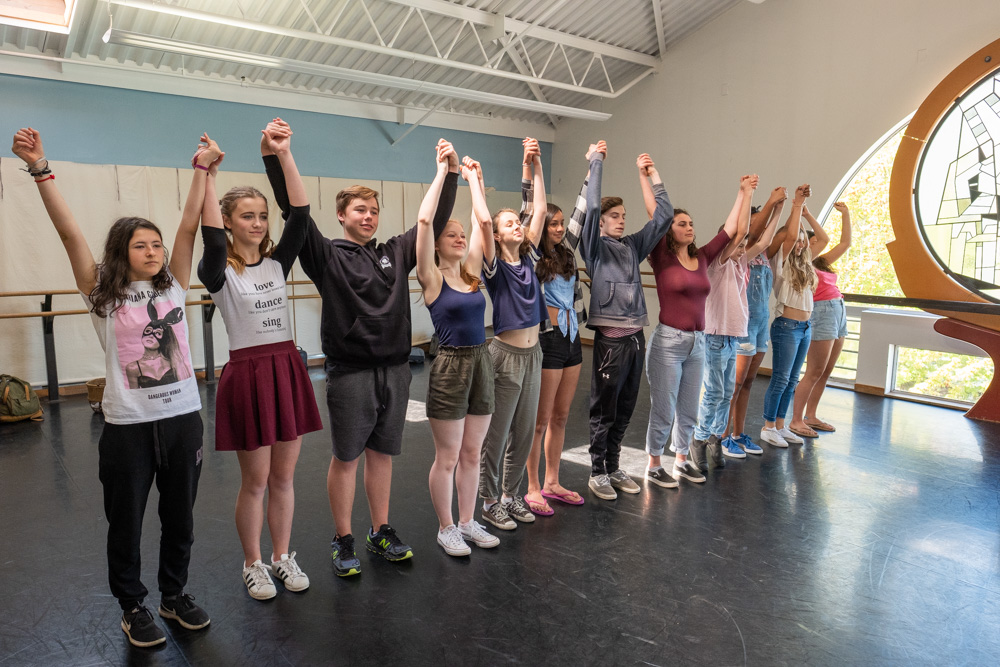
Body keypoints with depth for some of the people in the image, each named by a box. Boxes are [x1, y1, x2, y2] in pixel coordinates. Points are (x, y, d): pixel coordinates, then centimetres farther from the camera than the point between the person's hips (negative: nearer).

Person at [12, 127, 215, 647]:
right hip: (128, 424, -2)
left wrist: (202, 168, -3)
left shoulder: (173, 286, 6)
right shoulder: (103, 294, -1)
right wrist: (40, 170, -18)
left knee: (180, 516, 15)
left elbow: (189, 226, 0)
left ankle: (174, 594, 34)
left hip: (183, 416, 3)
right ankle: (133, 607, 31)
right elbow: (70, 233, -10)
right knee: (126, 522, 11)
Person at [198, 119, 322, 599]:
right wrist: (208, 175, -33)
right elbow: (212, 237, -26)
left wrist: (284, 156, -16)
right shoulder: (220, 272, -5)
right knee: (255, 481, 7)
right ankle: (252, 565, 27)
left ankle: (282, 557, 30)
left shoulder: (277, 262, 6)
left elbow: (300, 215, -7)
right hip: (247, 374, -4)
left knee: (283, 477, 13)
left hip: (288, 369, 4)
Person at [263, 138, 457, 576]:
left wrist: (450, 173, 10)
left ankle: (381, 532, 30)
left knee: (382, 454, 15)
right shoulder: (327, 256, -1)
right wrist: (275, 157, -21)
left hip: (395, 370, 4)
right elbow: (295, 210, -12)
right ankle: (343, 541, 23)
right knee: (345, 458, 7)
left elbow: (434, 220, 13)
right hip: (350, 373, -4)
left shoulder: (395, 253, 11)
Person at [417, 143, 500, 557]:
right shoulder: (431, 278, -7)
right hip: (450, 366, -6)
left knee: (471, 453, 15)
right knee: (447, 457, 6)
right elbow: (423, 220, -17)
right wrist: (442, 171, -11)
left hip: (481, 362, 6)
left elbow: (484, 221, 5)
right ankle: (445, 528, 22)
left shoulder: (471, 273, 8)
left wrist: (473, 177, 10)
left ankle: (467, 521, 29)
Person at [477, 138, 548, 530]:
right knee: (496, 435, 5)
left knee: (524, 433, 14)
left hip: (532, 354, 6)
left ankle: (510, 495, 29)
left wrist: (536, 166, 4)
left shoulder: (528, 258, 7)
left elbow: (540, 210, 6)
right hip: (506, 355, -6)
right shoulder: (494, 265, -9)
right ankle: (489, 502, 19)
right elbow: (483, 221, -22)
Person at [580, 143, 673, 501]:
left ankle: (613, 468, 27)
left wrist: (652, 175, 13)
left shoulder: (632, 246, 14)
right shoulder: (595, 247, -2)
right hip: (610, 338, -6)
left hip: (635, 337, 6)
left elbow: (664, 215, 14)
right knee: (604, 410, 3)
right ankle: (597, 473, 16)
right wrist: (596, 161, -8)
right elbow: (591, 207, -15)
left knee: (625, 410, 13)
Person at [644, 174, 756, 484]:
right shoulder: (662, 258, -7)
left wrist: (745, 193, 17)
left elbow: (735, 229, 14)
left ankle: (682, 461, 32)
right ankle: (654, 465, 19)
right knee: (663, 410, 3)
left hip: (697, 343, 6)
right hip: (668, 342, -6)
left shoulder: (702, 257, 8)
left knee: (688, 410, 16)